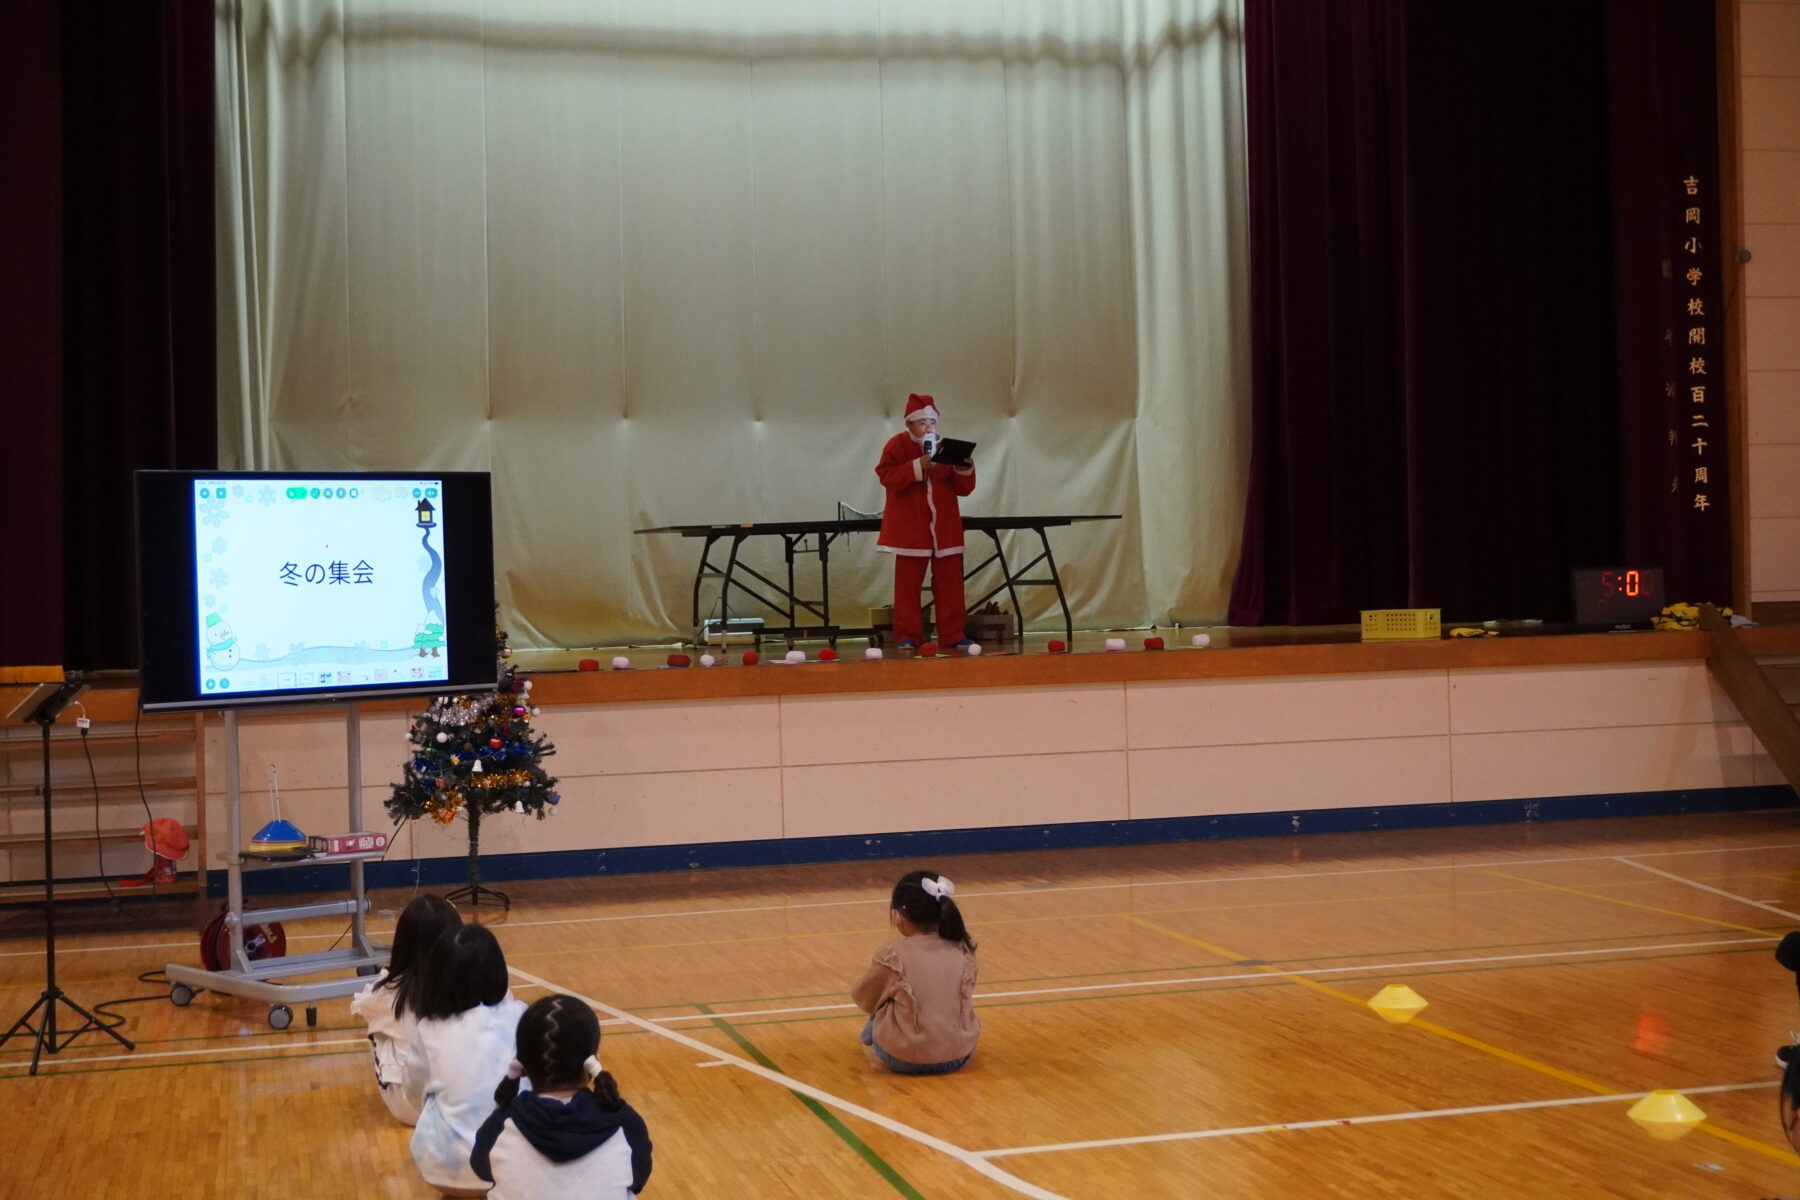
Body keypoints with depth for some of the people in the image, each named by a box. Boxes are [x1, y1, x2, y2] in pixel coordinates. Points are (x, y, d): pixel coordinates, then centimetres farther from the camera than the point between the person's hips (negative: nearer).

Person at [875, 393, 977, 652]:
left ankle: (952, 635, 7)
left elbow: (964, 488, 8)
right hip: (910, 528, -3)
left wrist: (964, 469, -12)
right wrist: (916, 467, -23)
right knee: (908, 584, 0)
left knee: (950, 583, 3)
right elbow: (886, 476, -14)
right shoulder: (897, 445, 0)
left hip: (945, 528, 3)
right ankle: (907, 636, 4)